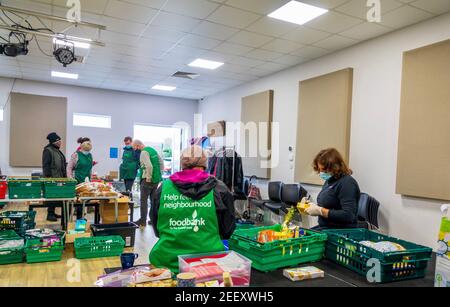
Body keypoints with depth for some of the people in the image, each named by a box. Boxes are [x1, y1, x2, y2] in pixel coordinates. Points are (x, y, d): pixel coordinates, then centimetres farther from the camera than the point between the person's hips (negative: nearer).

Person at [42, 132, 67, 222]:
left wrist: (64, 176, 21)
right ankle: (50, 214, 2)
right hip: (52, 178, -9)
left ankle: (52, 212, 22)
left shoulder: (57, 150, 18)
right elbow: (46, 165, -15)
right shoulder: (48, 150, -9)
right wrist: (48, 176, -19)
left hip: (58, 178, 9)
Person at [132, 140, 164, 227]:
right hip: (157, 179, 8)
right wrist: (159, 173, 17)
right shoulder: (153, 150, 13)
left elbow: (149, 166, -25)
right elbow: (161, 162, 16)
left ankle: (143, 221, 5)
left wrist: (148, 178, -17)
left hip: (147, 180, -8)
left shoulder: (144, 152, -13)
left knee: (144, 200, 1)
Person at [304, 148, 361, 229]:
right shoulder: (329, 181, 11)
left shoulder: (347, 183, -15)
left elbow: (348, 216, -23)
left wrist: (320, 211, -19)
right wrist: (314, 207, 3)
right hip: (324, 226, 8)